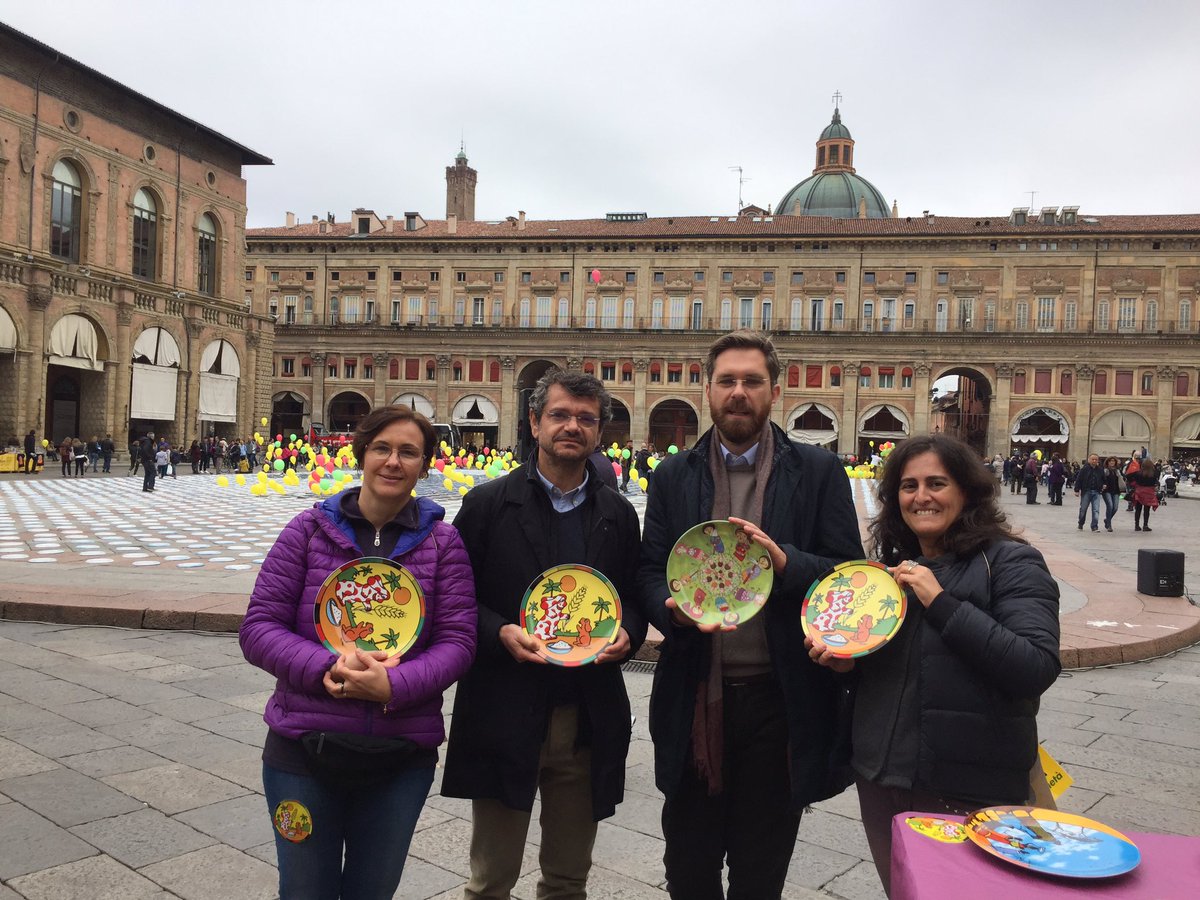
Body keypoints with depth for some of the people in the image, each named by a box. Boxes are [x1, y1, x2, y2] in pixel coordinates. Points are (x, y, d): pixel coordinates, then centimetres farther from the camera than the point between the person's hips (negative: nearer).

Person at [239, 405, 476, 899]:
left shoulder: (441, 541, -2)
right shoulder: (310, 529, -3)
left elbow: (457, 640, -5)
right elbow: (258, 628, -5)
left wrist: (393, 685, -23)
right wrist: (328, 668, -21)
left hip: (402, 757, 1)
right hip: (303, 747, 0)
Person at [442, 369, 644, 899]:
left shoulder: (619, 514, 6)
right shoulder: (488, 504, -3)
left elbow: (634, 598, 12)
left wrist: (626, 634, -9)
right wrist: (500, 633, -18)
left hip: (589, 719, 3)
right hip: (506, 713, -2)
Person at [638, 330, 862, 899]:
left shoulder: (818, 472, 0)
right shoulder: (674, 476, 6)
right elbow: (650, 571, 5)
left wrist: (785, 562, -22)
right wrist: (673, 609, -17)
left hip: (780, 698, -1)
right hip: (696, 697, 2)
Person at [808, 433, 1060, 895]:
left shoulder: (1010, 563, -10)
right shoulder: (892, 565, 9)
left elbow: (1037, 668, -23)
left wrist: (941, 602, -23)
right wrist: (846, 661, -1)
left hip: (969, 790, -6)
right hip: (881, 777, 6)